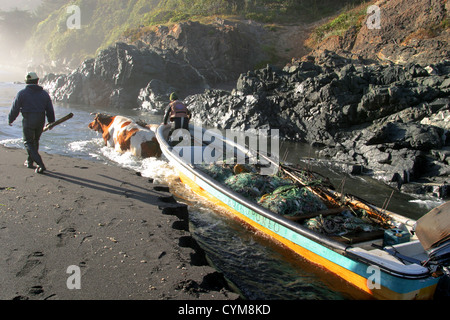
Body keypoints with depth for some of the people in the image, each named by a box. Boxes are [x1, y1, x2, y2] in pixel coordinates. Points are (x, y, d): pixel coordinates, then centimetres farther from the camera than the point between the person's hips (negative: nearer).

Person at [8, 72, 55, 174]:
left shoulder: (22, 93, -2)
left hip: (28, 120, -4)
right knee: (35, 141, 20)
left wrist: (10, 120, 16)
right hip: (41, 121, 4)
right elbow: (50, 110, 9)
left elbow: (15, 109, 1)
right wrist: (51, 122, 21)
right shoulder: (44, 93, 7)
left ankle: (40, 164, -14)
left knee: (28, 142, 1)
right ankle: (30, 162, 31)